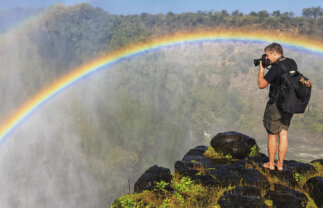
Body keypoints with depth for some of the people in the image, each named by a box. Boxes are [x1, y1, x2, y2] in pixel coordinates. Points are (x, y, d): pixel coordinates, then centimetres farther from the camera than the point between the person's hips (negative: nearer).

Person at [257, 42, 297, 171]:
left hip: (276, 105, -7)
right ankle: (280, 164, 20)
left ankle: (271, 164, 19)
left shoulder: (276, 67, -20)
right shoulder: (292, 63, 4)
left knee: (272, 134, 7)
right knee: (283, 133, 13)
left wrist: (261, 69, -3)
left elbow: (261, 85, -15)